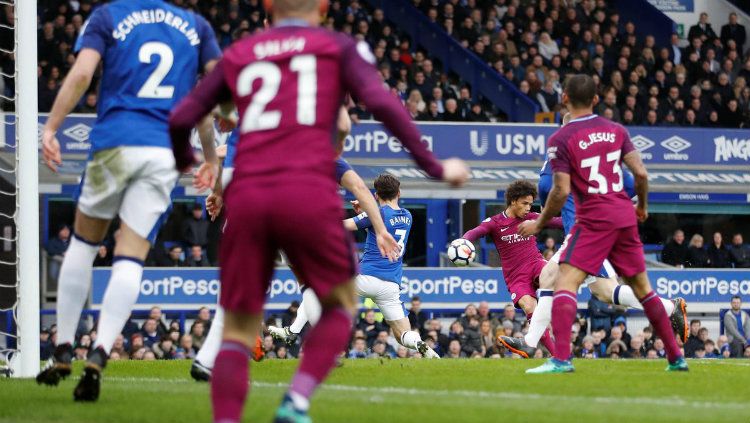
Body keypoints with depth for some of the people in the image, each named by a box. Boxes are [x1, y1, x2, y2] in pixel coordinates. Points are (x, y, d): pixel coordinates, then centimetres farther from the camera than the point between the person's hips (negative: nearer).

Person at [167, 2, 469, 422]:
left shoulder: (238, 54, 20)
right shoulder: (340, 48, 14)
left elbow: (180, 119, 19)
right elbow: (382, 103, -1)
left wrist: (184, 159, 41)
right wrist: (434, 167, 5)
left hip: (247, 196, 2)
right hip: (309, 193, -2)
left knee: (239, 328, 10)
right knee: (340, 303, 20)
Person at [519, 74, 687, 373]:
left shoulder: (560, 139, -6)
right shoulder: (616, 130, 9)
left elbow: (561, 191, -11)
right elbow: (641, 173, 4)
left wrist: (539, 224, 1)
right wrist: (642, 206, 22)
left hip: (593, 220, -6)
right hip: (625, 217, 6)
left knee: (565, 282, -10)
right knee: (642, 286, 17)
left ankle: (561, 358, -27)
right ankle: (675, 356, 20)